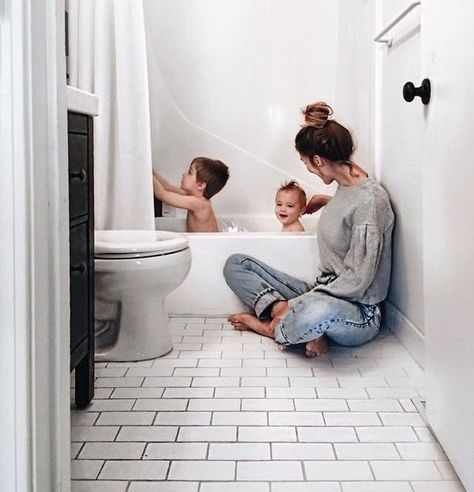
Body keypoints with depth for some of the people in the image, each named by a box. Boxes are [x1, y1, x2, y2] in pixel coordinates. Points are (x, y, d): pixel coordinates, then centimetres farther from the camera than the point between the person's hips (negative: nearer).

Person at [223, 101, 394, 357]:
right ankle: (297, 321, -15)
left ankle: (272, 328, -13)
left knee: (320, 309, -46)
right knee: (236, 264, 2)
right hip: (323, 294, 9)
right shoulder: (344, 188, 7)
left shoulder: (369, 201, -20)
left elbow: (356, 281, -22)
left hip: (358, 313, -9)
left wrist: (296, 303, -19)